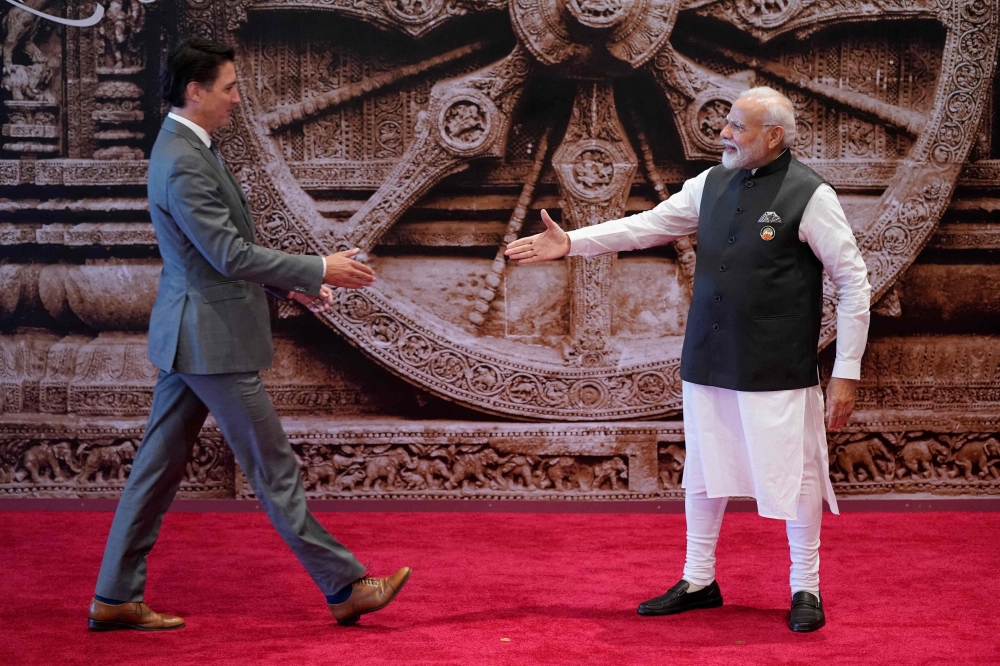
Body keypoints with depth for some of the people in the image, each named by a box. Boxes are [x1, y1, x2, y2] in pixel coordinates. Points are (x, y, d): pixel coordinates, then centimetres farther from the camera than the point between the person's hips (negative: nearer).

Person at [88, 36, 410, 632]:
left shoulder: (189, 148, 12)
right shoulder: (183, 163, -20)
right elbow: (230, 255, -22)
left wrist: (291, 286, 14)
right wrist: (319, 271, -16)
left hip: (190, 335, 10)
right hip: (213, 338, -10)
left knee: (159, 466, 11)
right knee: (274, 469, -1)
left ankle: (116, 598, 16)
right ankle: (346, 587, 7)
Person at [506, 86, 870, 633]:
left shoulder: (808, 195, -11)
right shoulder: (711, 184, 7)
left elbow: (854, 283, -9)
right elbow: (649, 225, 14)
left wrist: (847, 373, -10)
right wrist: (571, 243, 5)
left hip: (777, 371, -6)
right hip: (708, 363, 6)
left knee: (792, 475, 2)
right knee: (703, 474, 14)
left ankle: (806, 589, 19)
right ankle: (698, 582, 29)